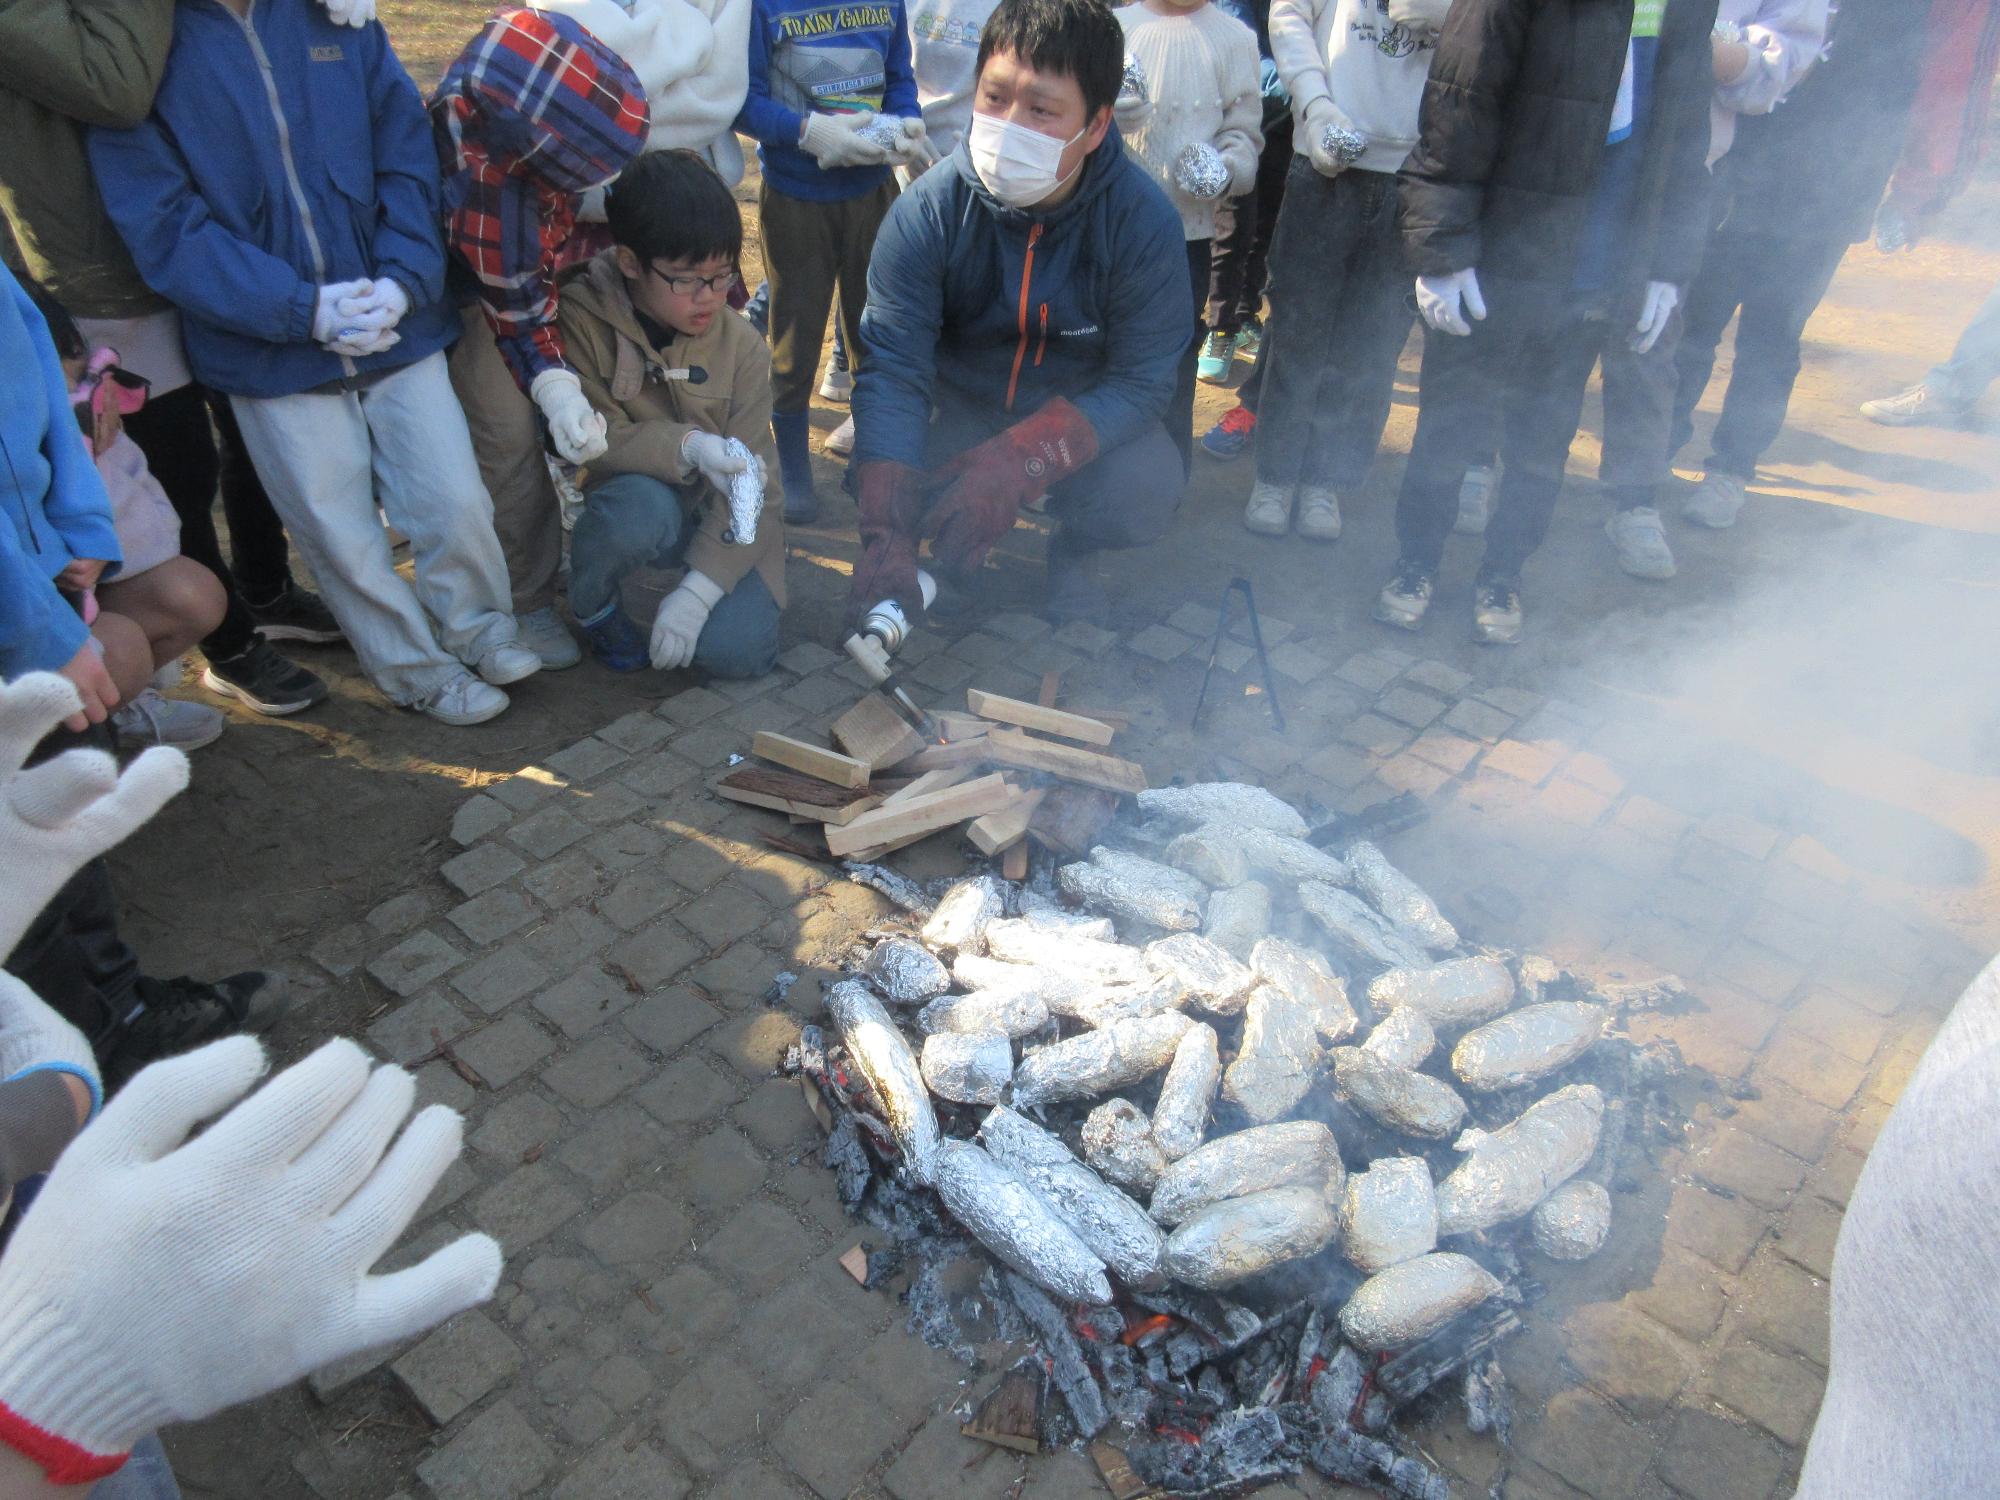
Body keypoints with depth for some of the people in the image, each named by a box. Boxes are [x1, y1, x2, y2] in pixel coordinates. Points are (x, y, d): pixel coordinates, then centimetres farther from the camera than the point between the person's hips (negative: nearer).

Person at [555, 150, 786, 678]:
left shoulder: (742, 344, -10)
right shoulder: (582, 319, -15)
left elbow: (752, 475, -13)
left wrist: (698, 590, -22)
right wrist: (687, 447, -37)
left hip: (713, 515, 2)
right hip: (620, 501, -2)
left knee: (738, 650, -20)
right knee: (640, 506, -38)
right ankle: (591, 607, -3)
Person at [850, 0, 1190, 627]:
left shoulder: (1145, 221, -24)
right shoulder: (926, 211, -23)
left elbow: (1141, 382, -22)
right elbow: (892, 370, -27)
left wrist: (1018, 463, -39)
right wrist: (885, 536, -42)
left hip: (1086, 415, 0)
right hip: (959, 405, 1)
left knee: (1146, 489, -30)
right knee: (874, 485, -26)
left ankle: (1073, 550, 7)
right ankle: (959, 548, 11)